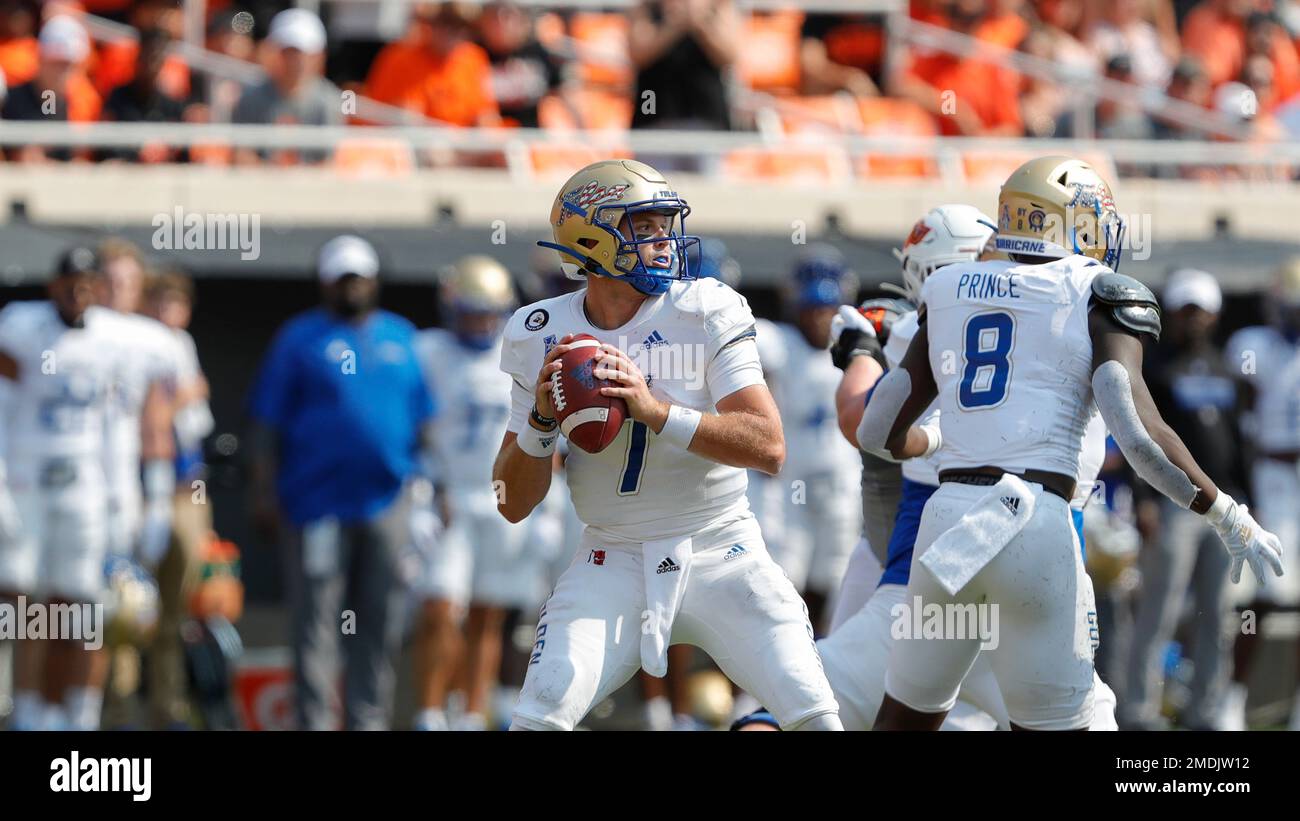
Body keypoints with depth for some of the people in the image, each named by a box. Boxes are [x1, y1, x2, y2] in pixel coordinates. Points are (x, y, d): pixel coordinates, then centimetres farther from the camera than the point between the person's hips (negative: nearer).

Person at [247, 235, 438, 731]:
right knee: (316, 623, -4)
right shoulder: (301, 339, 3)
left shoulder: (401, 338, 14)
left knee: (379, 626, 6)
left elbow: (424, 420, 19)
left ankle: (368, 720, 13)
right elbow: (267, 424, 1)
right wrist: (265, 494, -6)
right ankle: (313, 721, -2)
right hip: (318, 500, -4)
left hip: (386, 500, 4)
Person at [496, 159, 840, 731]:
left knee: (814, 715, -10)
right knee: (541, 716, -16)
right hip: (612, 565, 1)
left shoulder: (707, 313, -9)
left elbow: (769, 447, -19)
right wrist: (541, 417, -17)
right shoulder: (541, 337, -2)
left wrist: (656, 409, -29)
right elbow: (514, 505, 2)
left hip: (719, 555, -1)